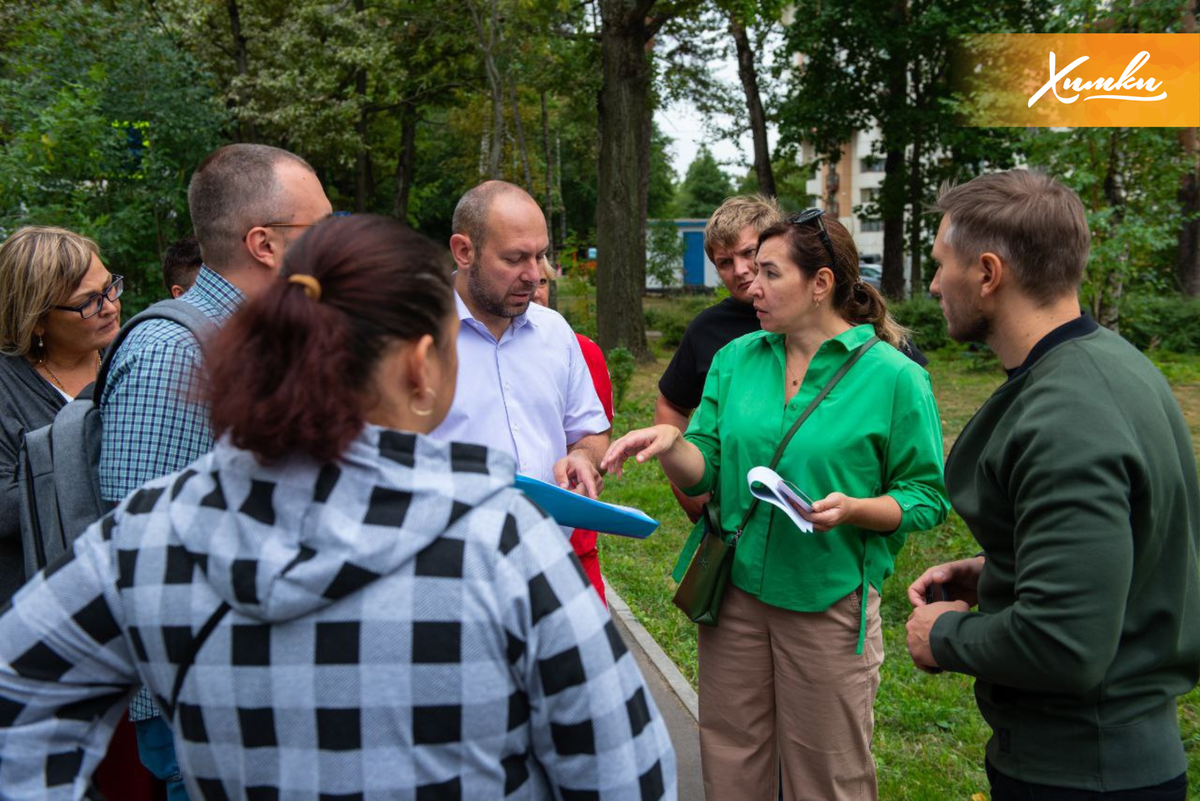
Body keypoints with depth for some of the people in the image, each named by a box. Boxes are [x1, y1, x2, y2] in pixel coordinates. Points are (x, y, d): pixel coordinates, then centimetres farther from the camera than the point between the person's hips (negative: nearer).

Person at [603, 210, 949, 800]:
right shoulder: (736, 358, 4)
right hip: (735, 590, 4)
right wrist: (669, 444, -20)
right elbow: (705, 470, 1)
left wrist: (853, 508, -23)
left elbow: (927, 497, -6)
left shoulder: (894, 377, -9)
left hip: (828, 603, -4)